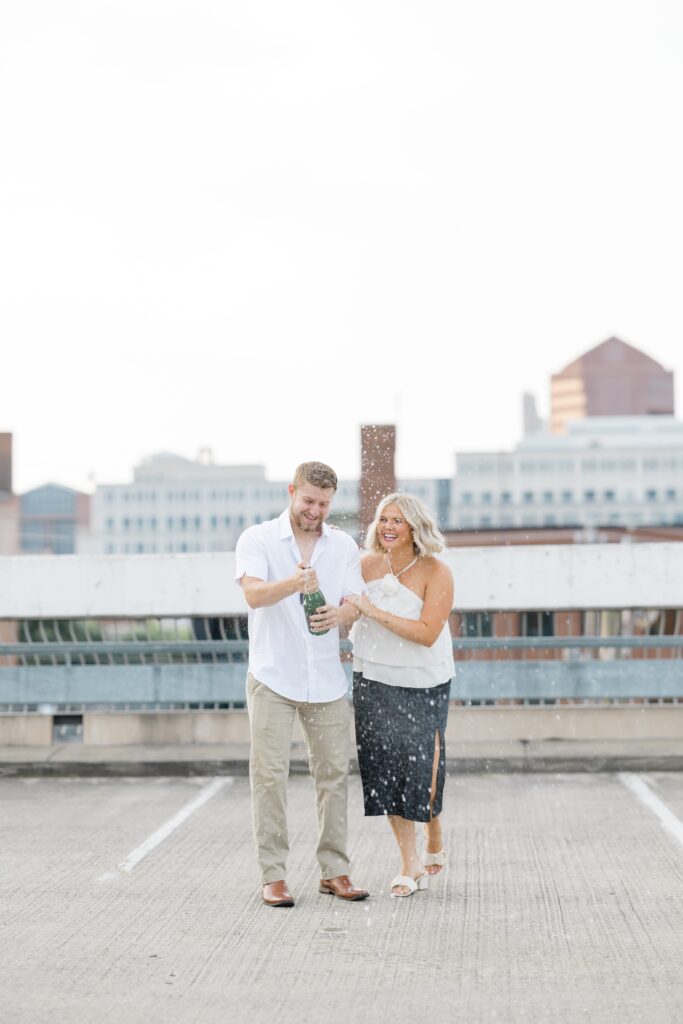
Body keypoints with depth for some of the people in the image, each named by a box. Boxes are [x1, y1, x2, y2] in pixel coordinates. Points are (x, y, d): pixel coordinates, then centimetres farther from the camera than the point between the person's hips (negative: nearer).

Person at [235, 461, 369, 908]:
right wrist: (291, 585, -38)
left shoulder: (344, 547, 10)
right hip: (273, 677, -3)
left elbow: (354, 604, 3)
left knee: (334, 774, 4)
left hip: (326, 679, 3)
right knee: (270, 775, -5)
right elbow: (254, 593, -18)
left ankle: (334, 870, 13)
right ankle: (273, 875, -1)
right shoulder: (258, 540, -2)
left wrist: (338, 615, -21)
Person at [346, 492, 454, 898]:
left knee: (422, 769, 0)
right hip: (374, 681, 3)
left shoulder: (436, 573, -13)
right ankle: (410, 864, 8)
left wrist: (375, 611, -26)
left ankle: (435, 843, 30)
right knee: (386, 768, -1)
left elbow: (427, 634, -23)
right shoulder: (368, 564, -1)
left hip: (423, 685, -3)